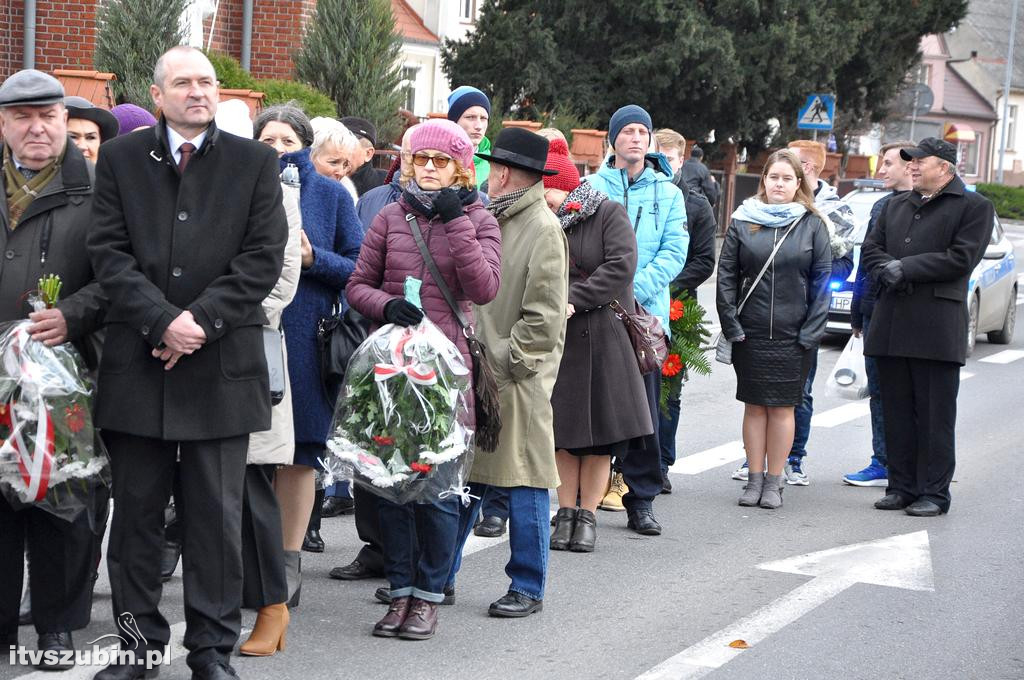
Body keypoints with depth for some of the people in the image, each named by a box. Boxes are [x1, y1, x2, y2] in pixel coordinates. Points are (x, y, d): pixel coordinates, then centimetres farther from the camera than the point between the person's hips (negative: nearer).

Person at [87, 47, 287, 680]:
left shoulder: (256, 163, 6)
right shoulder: (120, 159, 8)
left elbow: (264, 257, -2)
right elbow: (109, 251, 0)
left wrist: (200, 319, -12)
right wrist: (162, 319, -13)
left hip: (222, 362, -1)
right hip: (137, 361, 1)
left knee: (217, 514, 4)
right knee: (136, 510, 7)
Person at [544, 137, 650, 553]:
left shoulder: (609, 214, -3)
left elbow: (621, 265, -14)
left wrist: (574, 300, -17)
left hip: (603, 335, -3)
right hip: (556, 339, 3)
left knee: (600, 429, 1)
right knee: (564, 430, 5)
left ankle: (588, 515, 10)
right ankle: (566, 513, 14)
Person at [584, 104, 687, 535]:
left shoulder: (668, 194, 9)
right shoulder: (592, 187, 7)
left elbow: (674, 253, 0)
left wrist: (633, 289, -14)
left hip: (646, 311, 1)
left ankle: (641, 501, 9)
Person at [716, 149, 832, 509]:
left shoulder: (812, 226, 4)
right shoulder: (743, 221, 5)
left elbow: (821, 282, 3)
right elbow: (726, 275, 5)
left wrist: (811, 332, -4)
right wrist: (731, 324, -3)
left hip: (793, 334, -1)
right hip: (750, 332, 1)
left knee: (782, 407, 3)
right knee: (754, 406, 5)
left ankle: (774, 481, 11)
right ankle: (754, 479, 13)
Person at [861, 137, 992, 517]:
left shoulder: (974, 207, 0)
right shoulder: (896, 206, 20)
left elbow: (961, 258, -11)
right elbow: (871, 248, 16)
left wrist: (905, 267, -11)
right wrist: (886, 270, -7)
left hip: (937, 326, -6)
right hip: (891, 324, 6)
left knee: (935, 415, -2)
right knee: (896, 411, 8)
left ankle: (933, 493, 4)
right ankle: (902, 486, 16)